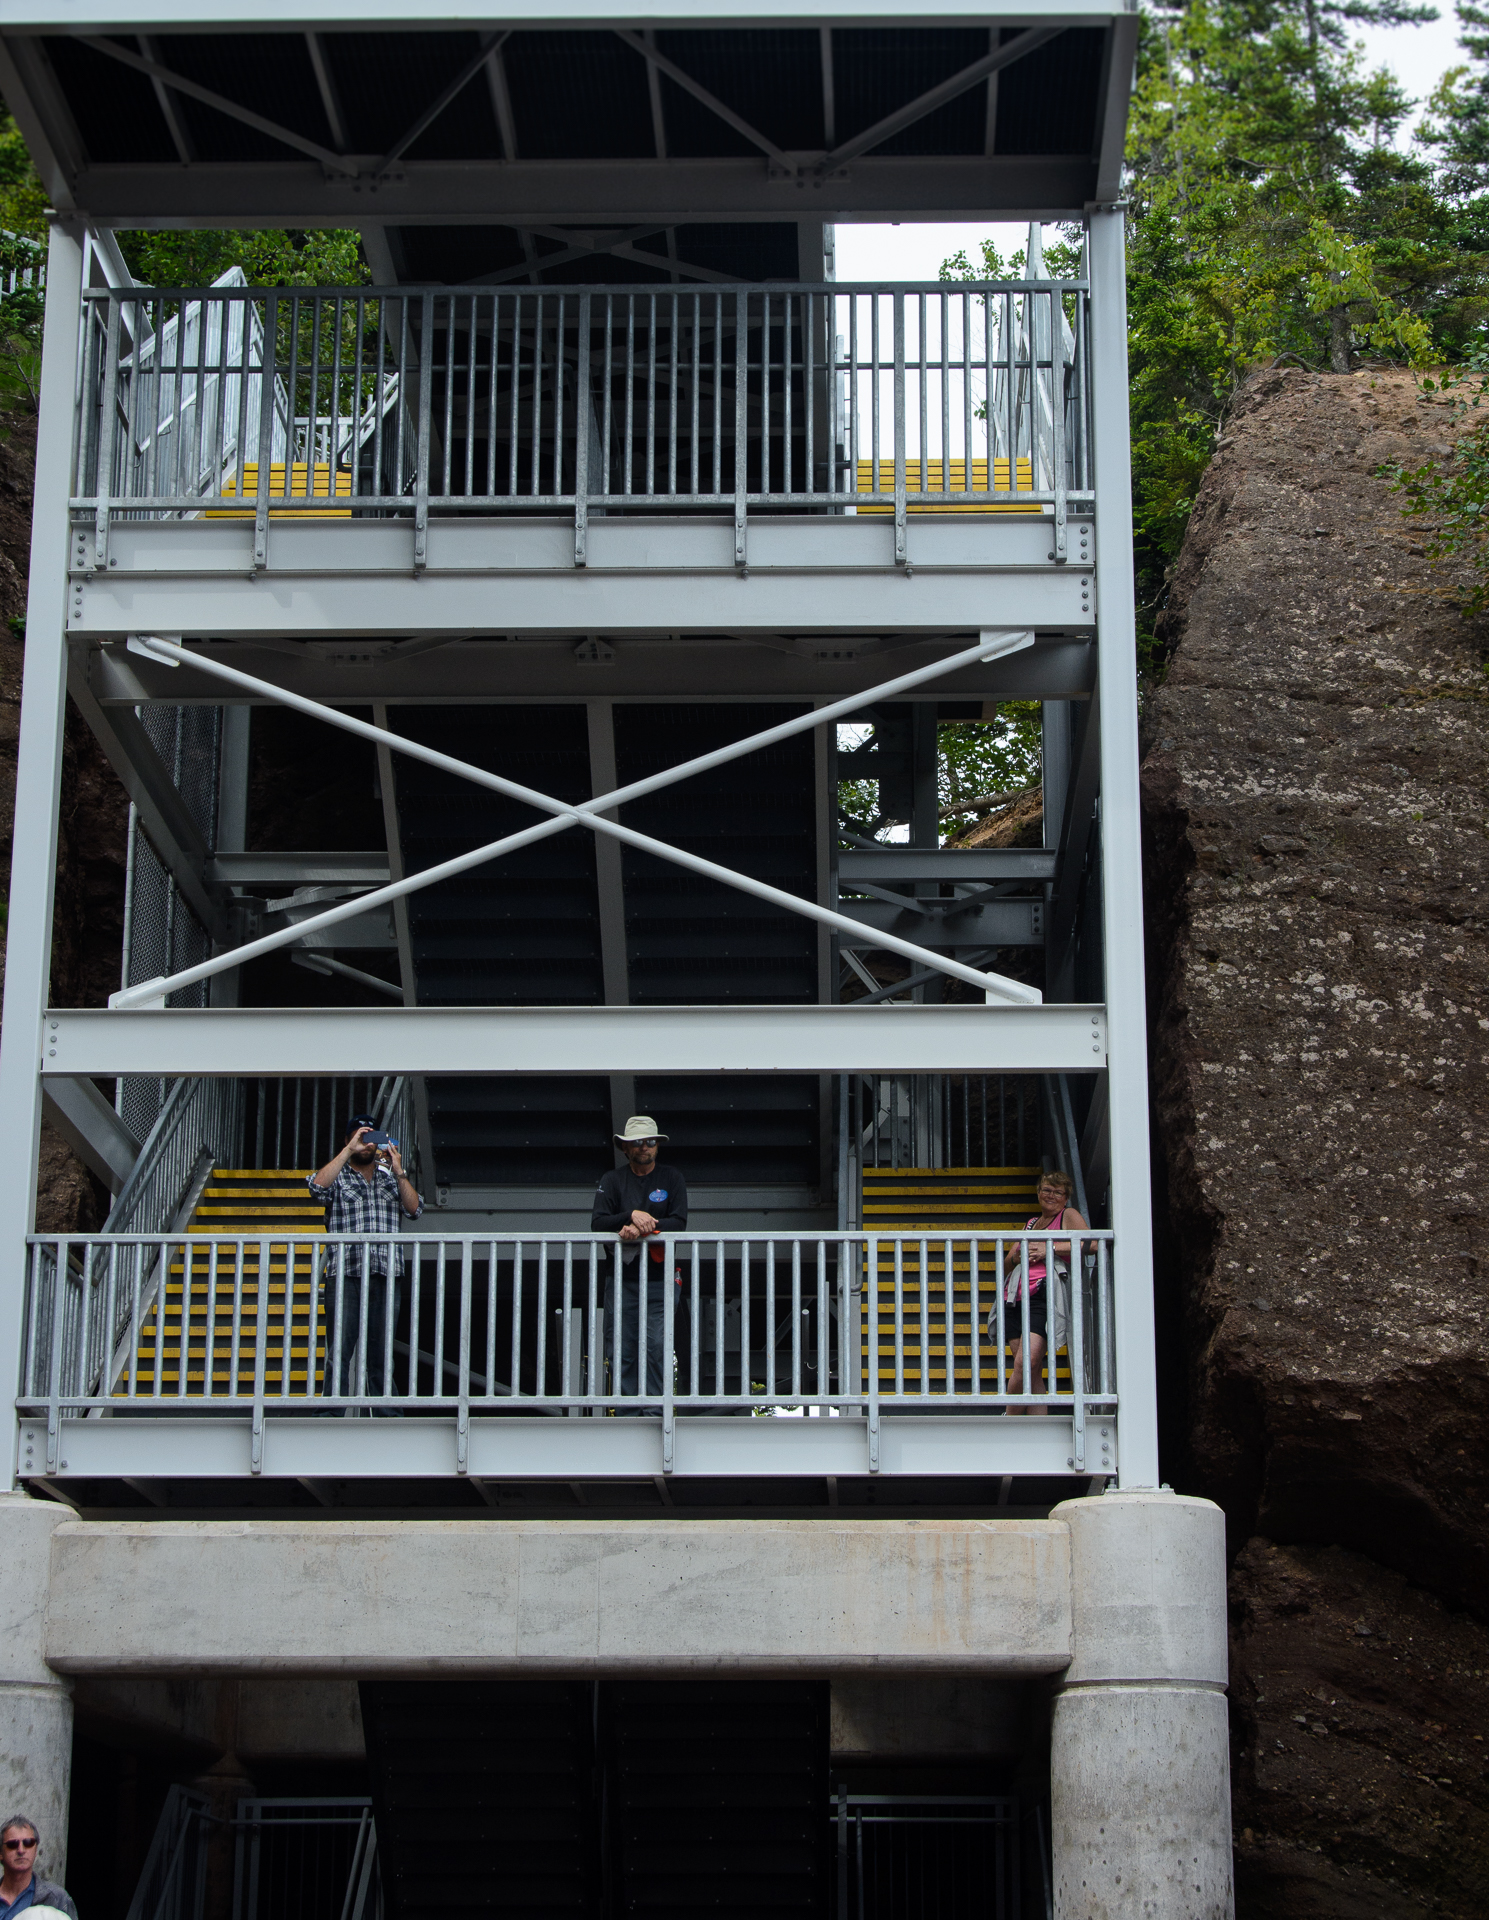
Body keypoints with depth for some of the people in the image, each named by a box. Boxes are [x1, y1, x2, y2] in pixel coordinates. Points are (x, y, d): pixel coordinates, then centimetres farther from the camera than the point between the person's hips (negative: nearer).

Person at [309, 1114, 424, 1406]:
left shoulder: (391, 1178, 19)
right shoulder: (337, 1176, 11)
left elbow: (414, 1209, 6)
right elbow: (318, 1186, -12)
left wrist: (398, 1171, -4)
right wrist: (349, 1150, -12)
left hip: (386, 1275, 3)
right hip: (345, 1275, -3)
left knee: (382, 1352, 4)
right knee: (339, 1350, -7)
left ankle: (387, 1416, 6)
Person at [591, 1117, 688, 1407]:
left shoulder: (671, 1178, 7)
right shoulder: (613, 1181, 8)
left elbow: (679, 1222, -4)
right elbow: (597, 1224, -3)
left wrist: (642, 1229, -18)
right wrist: (632, 1216, -19)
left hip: (658, 1277, -1)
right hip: (622, 1276, 1)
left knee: (656, 1348, -9)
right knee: (621, 1351, -3)